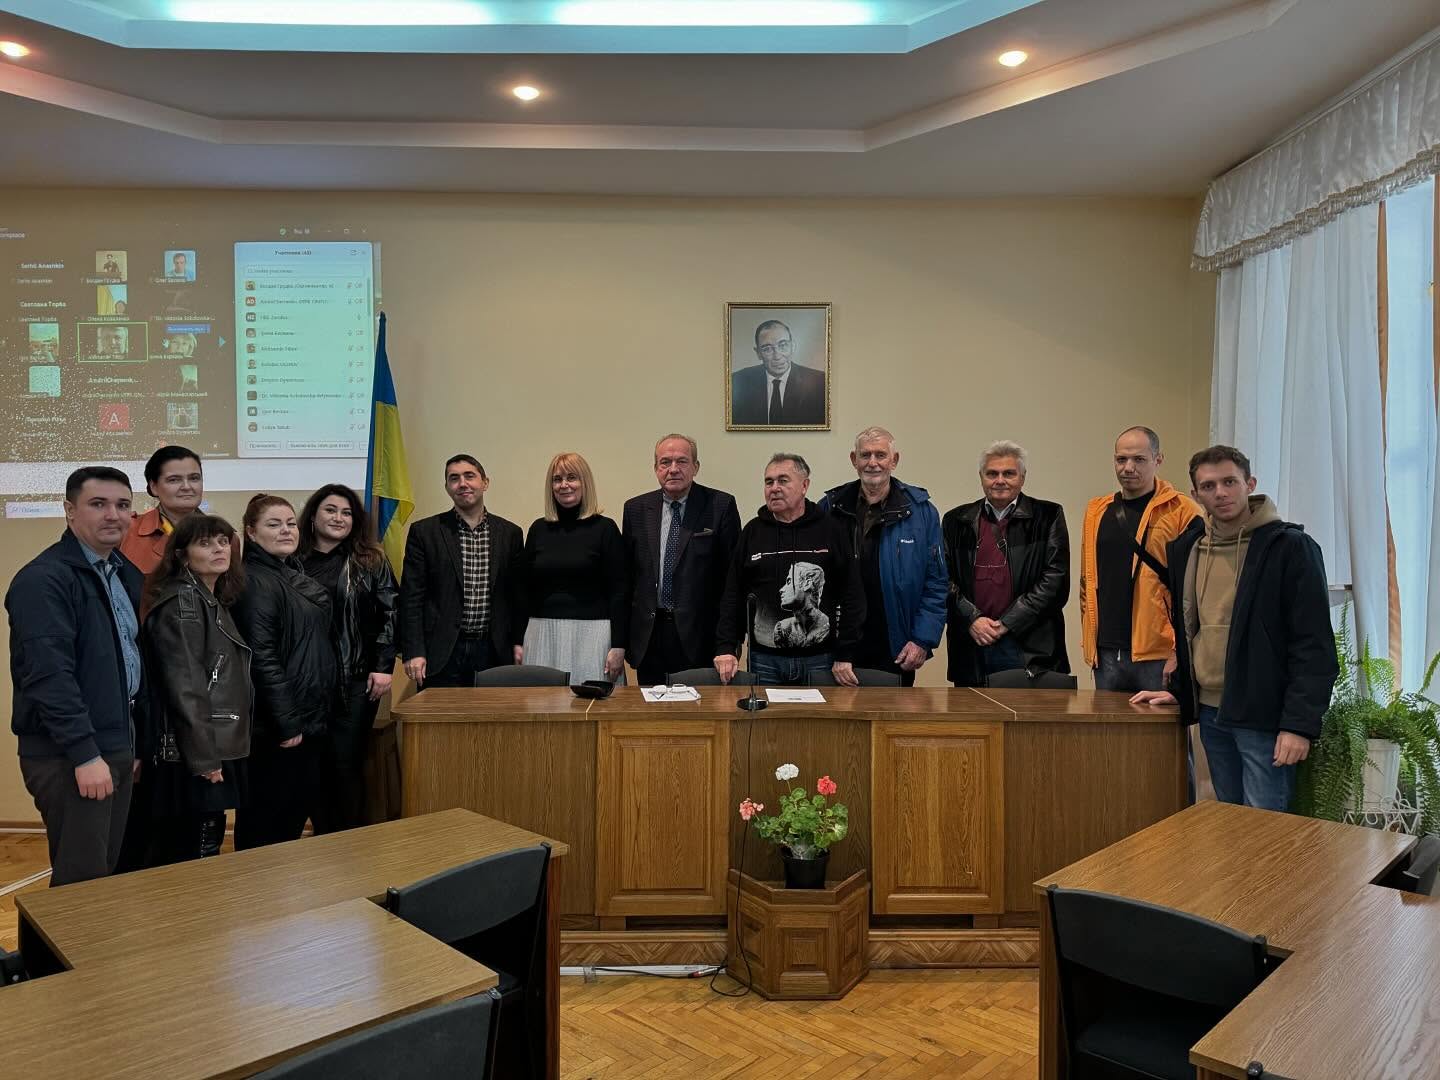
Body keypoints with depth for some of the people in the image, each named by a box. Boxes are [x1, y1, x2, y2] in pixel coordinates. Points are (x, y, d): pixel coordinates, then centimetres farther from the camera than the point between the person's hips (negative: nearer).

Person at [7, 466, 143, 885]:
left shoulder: (126, 573, 13)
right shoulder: (43, 579, -14)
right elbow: (48, 675, -21)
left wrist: (133, 741, 16)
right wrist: (85, 754, -23)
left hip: (117, 747, 8)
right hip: (69, 757, -8)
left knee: (108, 874, 15)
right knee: (82, 884, -2)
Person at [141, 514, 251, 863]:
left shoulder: (213, 600, 14)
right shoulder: (182, 602, -14)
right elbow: (184, 687, -20)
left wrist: (213, 751, 18)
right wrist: (203, 756, -21)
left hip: (214, 746, 9)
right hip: (194, 754, -9)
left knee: (176, 857, 17)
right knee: (195, 859, -2)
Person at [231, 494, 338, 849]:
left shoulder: (294, 574, 13)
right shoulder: (256, 581, -16)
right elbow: (262, 657, -22)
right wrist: (287, 723, -21)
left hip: (310, 717, 9)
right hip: (276, 726, -9)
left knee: (299, 810, 17)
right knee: (268, 822, 3)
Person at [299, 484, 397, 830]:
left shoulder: (370, 561, 4)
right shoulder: (295, 561, 6)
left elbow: (390, 614, 0)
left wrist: (384, 667, -7)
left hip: (356, 679, -2)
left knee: (346, 764, 0)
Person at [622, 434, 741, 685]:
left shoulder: (721, 505, -2)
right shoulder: (636, 509, 7)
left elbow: (733, 573, -2)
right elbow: (626, 574, 10)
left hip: (700, 635, -2)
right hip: (648, 636, 3)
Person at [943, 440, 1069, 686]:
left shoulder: (1047, 517, 4)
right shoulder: (957, 521, 11)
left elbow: (1056, 578, -3)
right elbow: (945, 578, 7)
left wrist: (1007, 623, -8)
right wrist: (972, 619, -8)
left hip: (1031, 647, -2)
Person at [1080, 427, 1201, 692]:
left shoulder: (1182, 511, -4)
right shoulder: (1097, 511, 12)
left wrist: (1181, 650, -12)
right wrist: (1088, 640, 10)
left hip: (1158, 655, -5)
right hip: (1105, 654, 5)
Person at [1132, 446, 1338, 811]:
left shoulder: (1291, 547, -9)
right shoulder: (1184, 549, 7)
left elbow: (1314, 646, -12)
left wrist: (1300, 724, -16)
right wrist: (1178, 689, 12)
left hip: (1263, 716, -5)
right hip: (1210, 712, 6)